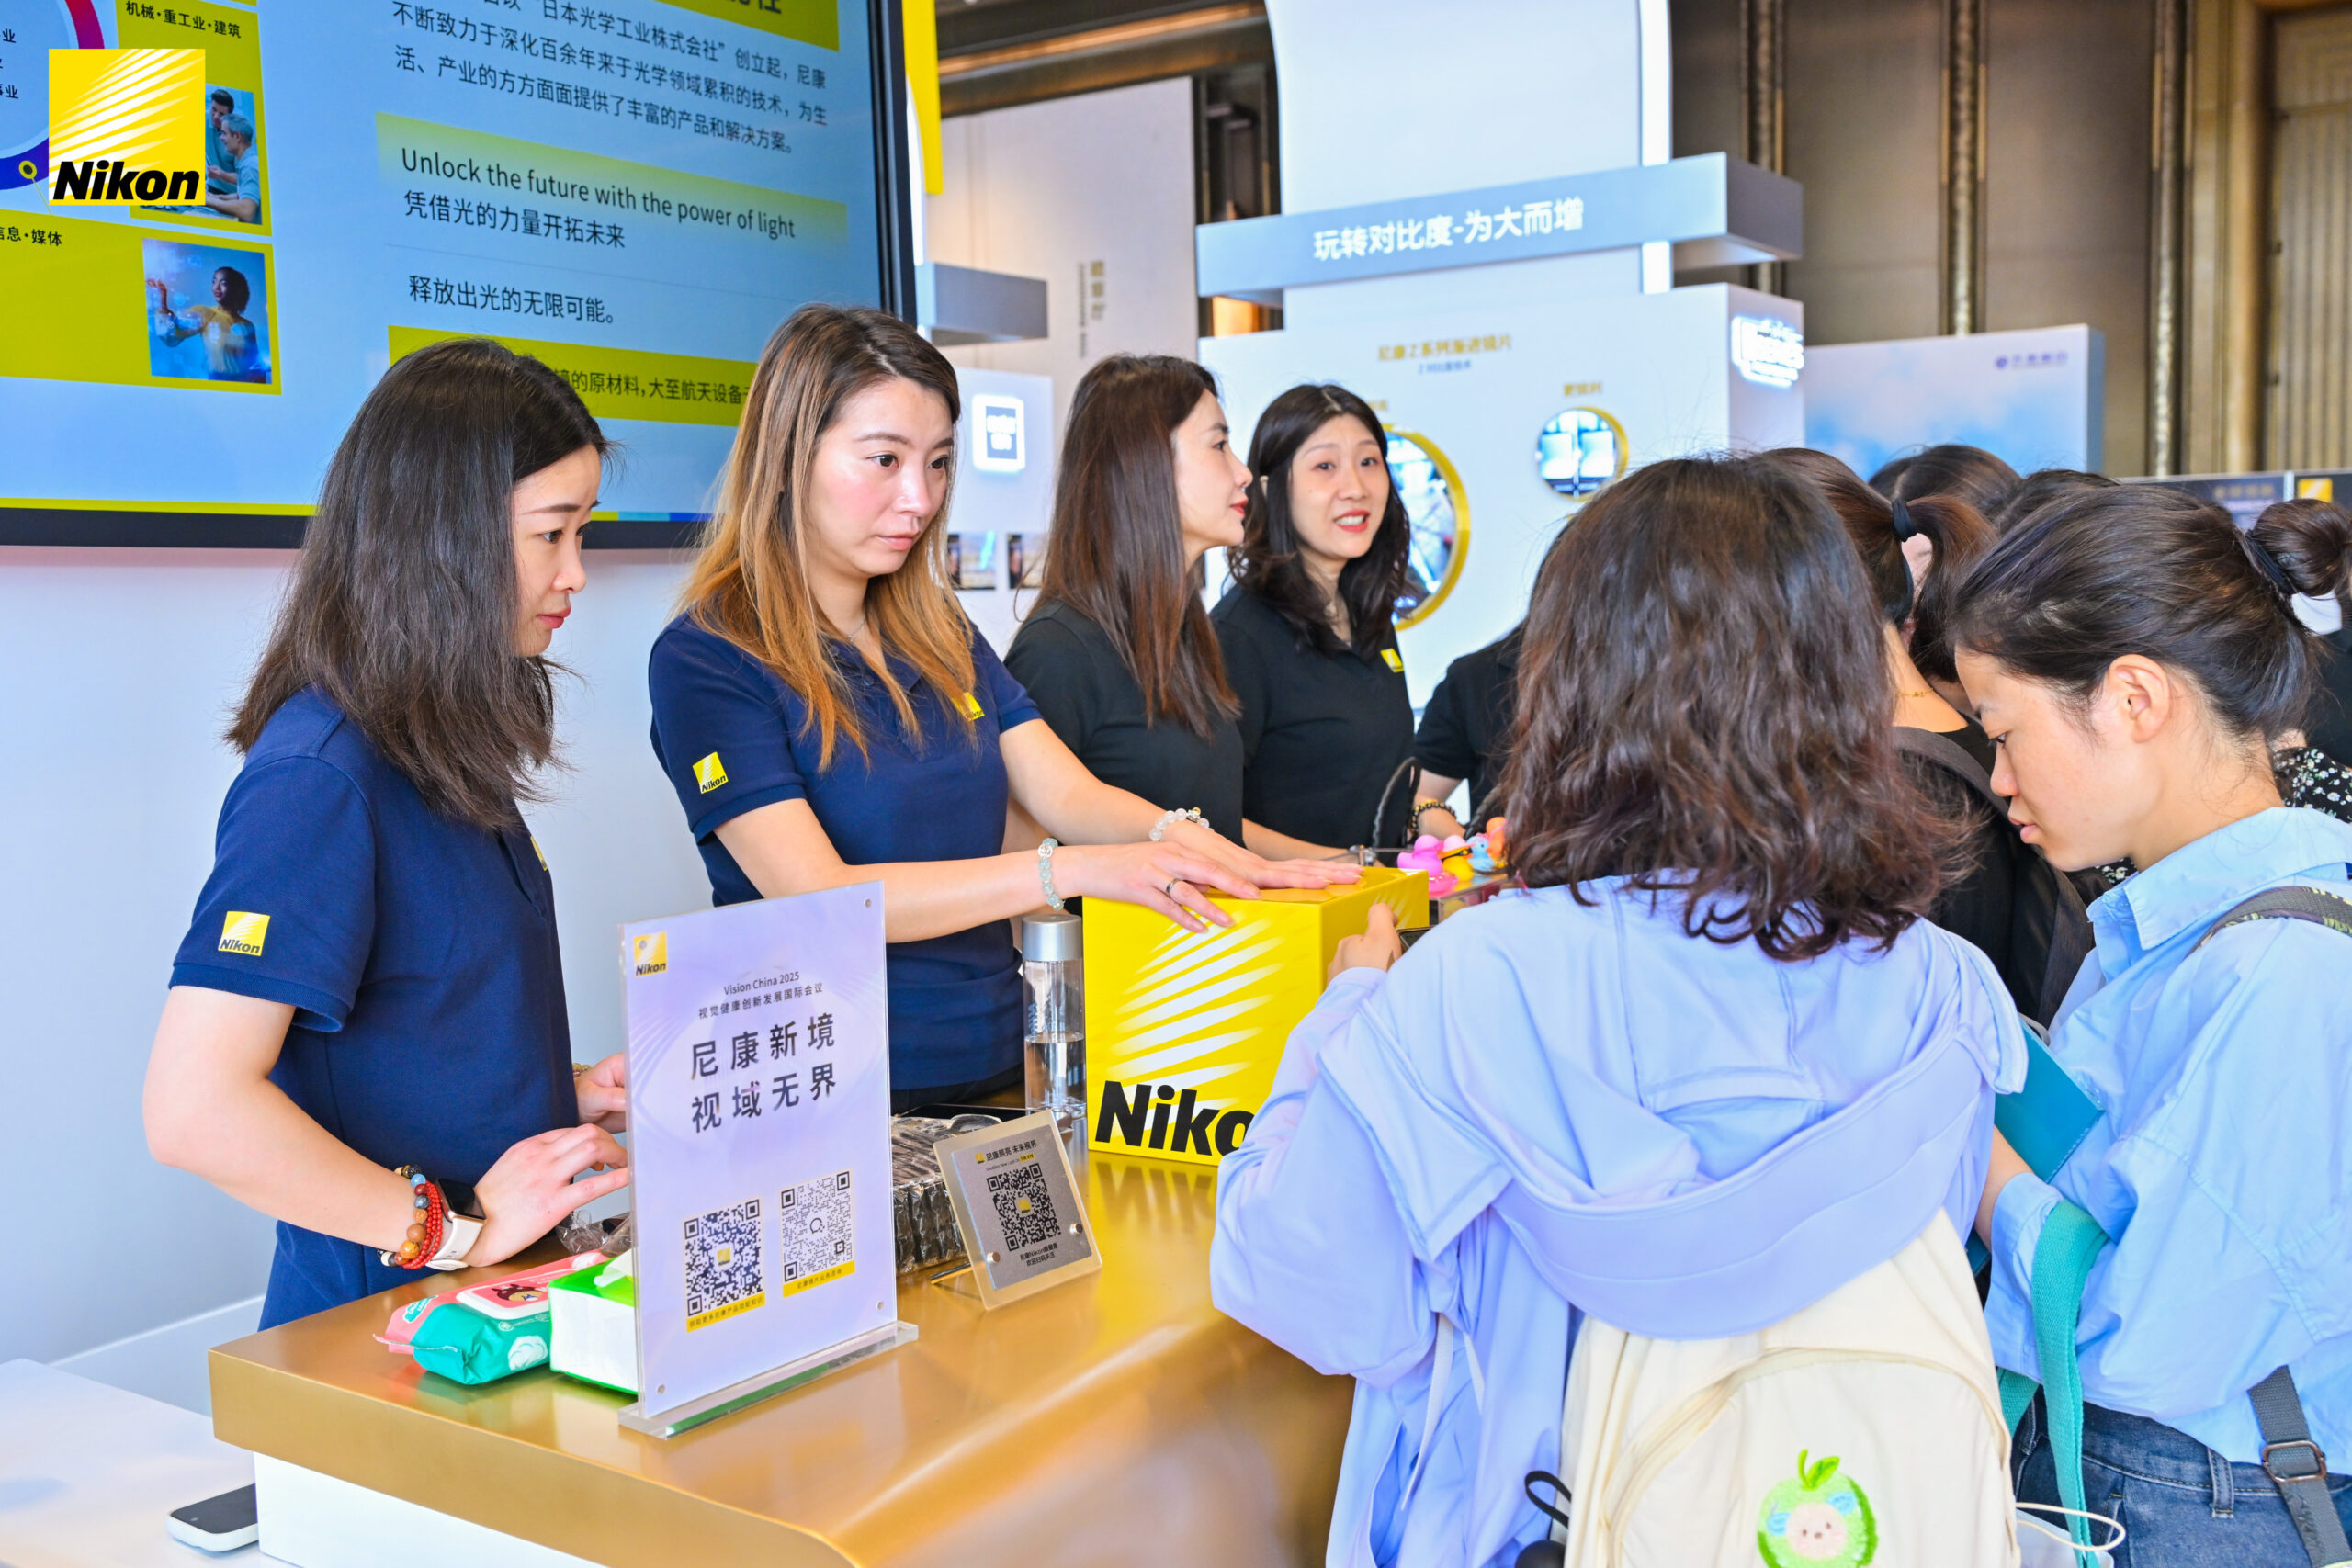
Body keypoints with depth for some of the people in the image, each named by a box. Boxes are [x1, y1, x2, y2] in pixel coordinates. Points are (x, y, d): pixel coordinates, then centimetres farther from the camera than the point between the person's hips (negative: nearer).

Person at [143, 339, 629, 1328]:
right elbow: (194, 1108, -24)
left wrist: (564, 1091, 6)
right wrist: (460, 1227, -18)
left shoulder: (445, 747, 7)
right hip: (387, 1327, -8)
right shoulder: (319, 774, -18)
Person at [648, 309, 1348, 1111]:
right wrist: (1066, 871, -25)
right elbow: (817, 895, -17)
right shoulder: (704, 660, -8)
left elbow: (1068, 794, 8)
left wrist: (1174, 837, -15)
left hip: (997, 1070, 6)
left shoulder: (938, 634, 14)